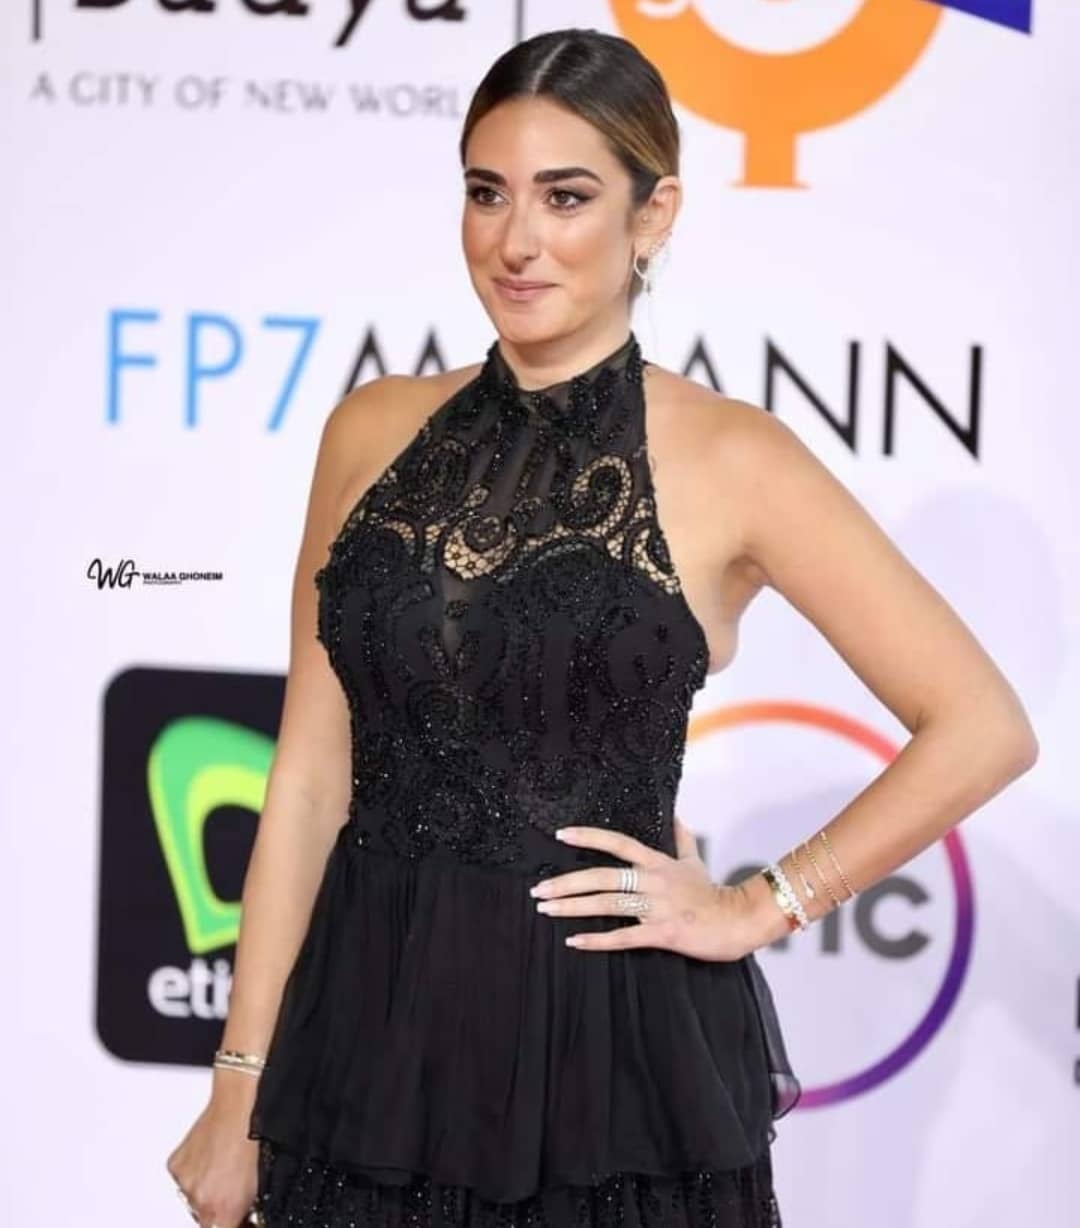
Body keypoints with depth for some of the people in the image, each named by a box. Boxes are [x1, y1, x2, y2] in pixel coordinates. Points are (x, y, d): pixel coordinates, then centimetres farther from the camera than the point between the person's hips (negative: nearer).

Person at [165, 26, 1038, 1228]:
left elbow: (981, 726, -5)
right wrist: (239, 1088, 1)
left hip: (609, 1037, -3)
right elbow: (311, 773, 4)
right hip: (372, 1029, 3)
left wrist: (760, 908, -6)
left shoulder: (727, 460, -6)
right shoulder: (375, 431, 4)